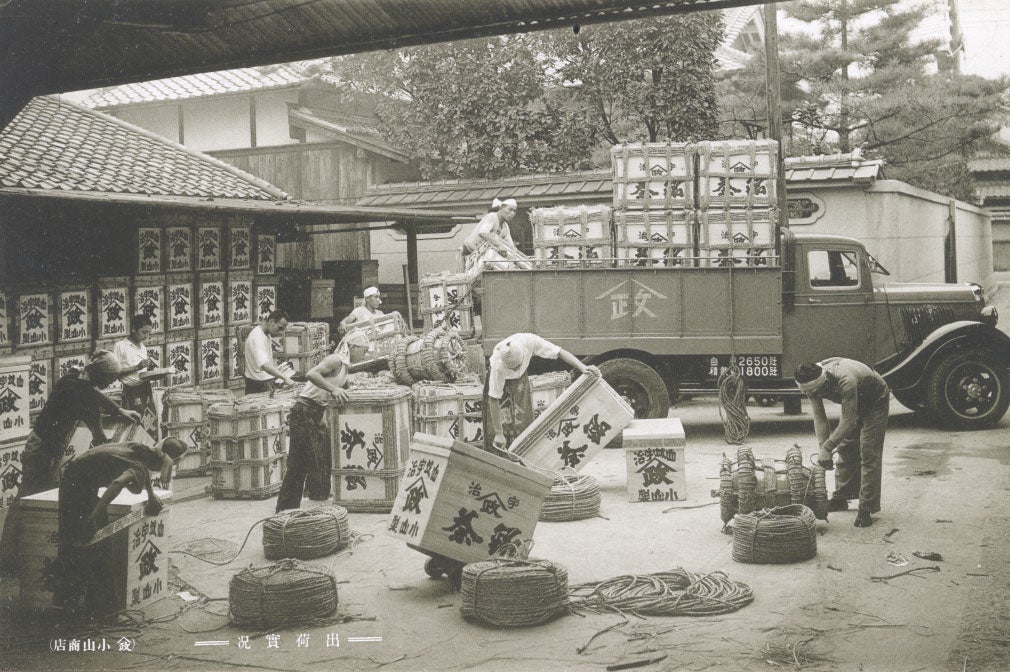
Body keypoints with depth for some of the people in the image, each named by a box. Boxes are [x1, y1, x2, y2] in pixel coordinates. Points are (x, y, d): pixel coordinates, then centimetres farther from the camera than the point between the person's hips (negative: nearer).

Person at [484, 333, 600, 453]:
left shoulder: (529, 341, -37)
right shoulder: (497, 367, -41)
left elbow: (559, 352, -25)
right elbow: (494, 400, -34)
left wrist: (582, 367, -36)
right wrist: (498, 433, -31)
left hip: (520, 378, 3)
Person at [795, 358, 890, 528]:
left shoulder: (845, 381, -44)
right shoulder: (811, 383, -22)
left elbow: (848, 421, -39)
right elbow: (819, 418, -18)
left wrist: (827, 448, -39)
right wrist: (824, 448, -25)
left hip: (875, 402, -7)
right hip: (853, 403, 7)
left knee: (868, 455, -11)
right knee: (845, 450, 8)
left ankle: (866, 509, -9)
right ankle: (841, 498, 21)